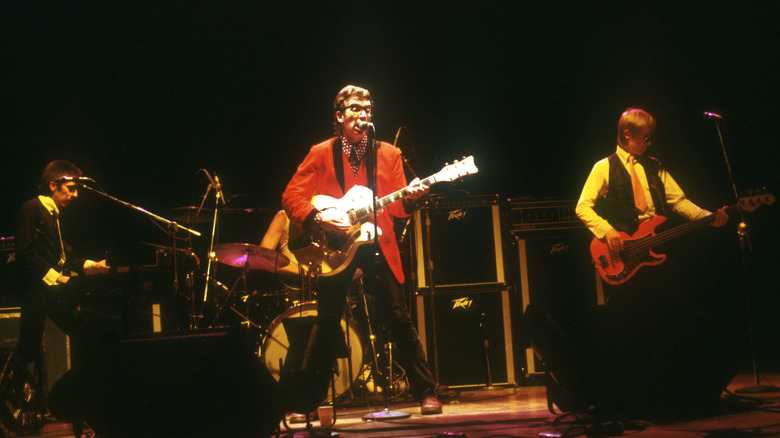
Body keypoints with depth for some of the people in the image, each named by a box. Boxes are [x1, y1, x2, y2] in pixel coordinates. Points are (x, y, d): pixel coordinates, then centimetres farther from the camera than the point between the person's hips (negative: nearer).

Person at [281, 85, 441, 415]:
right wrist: (318, 217, -15)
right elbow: (291, 197, 1)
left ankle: (426, 393, 5)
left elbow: (398, 207, 6)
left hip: (376, 244, 0)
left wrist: (410, 197, -16)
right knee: (327, 324, 4)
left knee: (399, 319, -3)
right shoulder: (320, 154, 5)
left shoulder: (388, 154, 9)